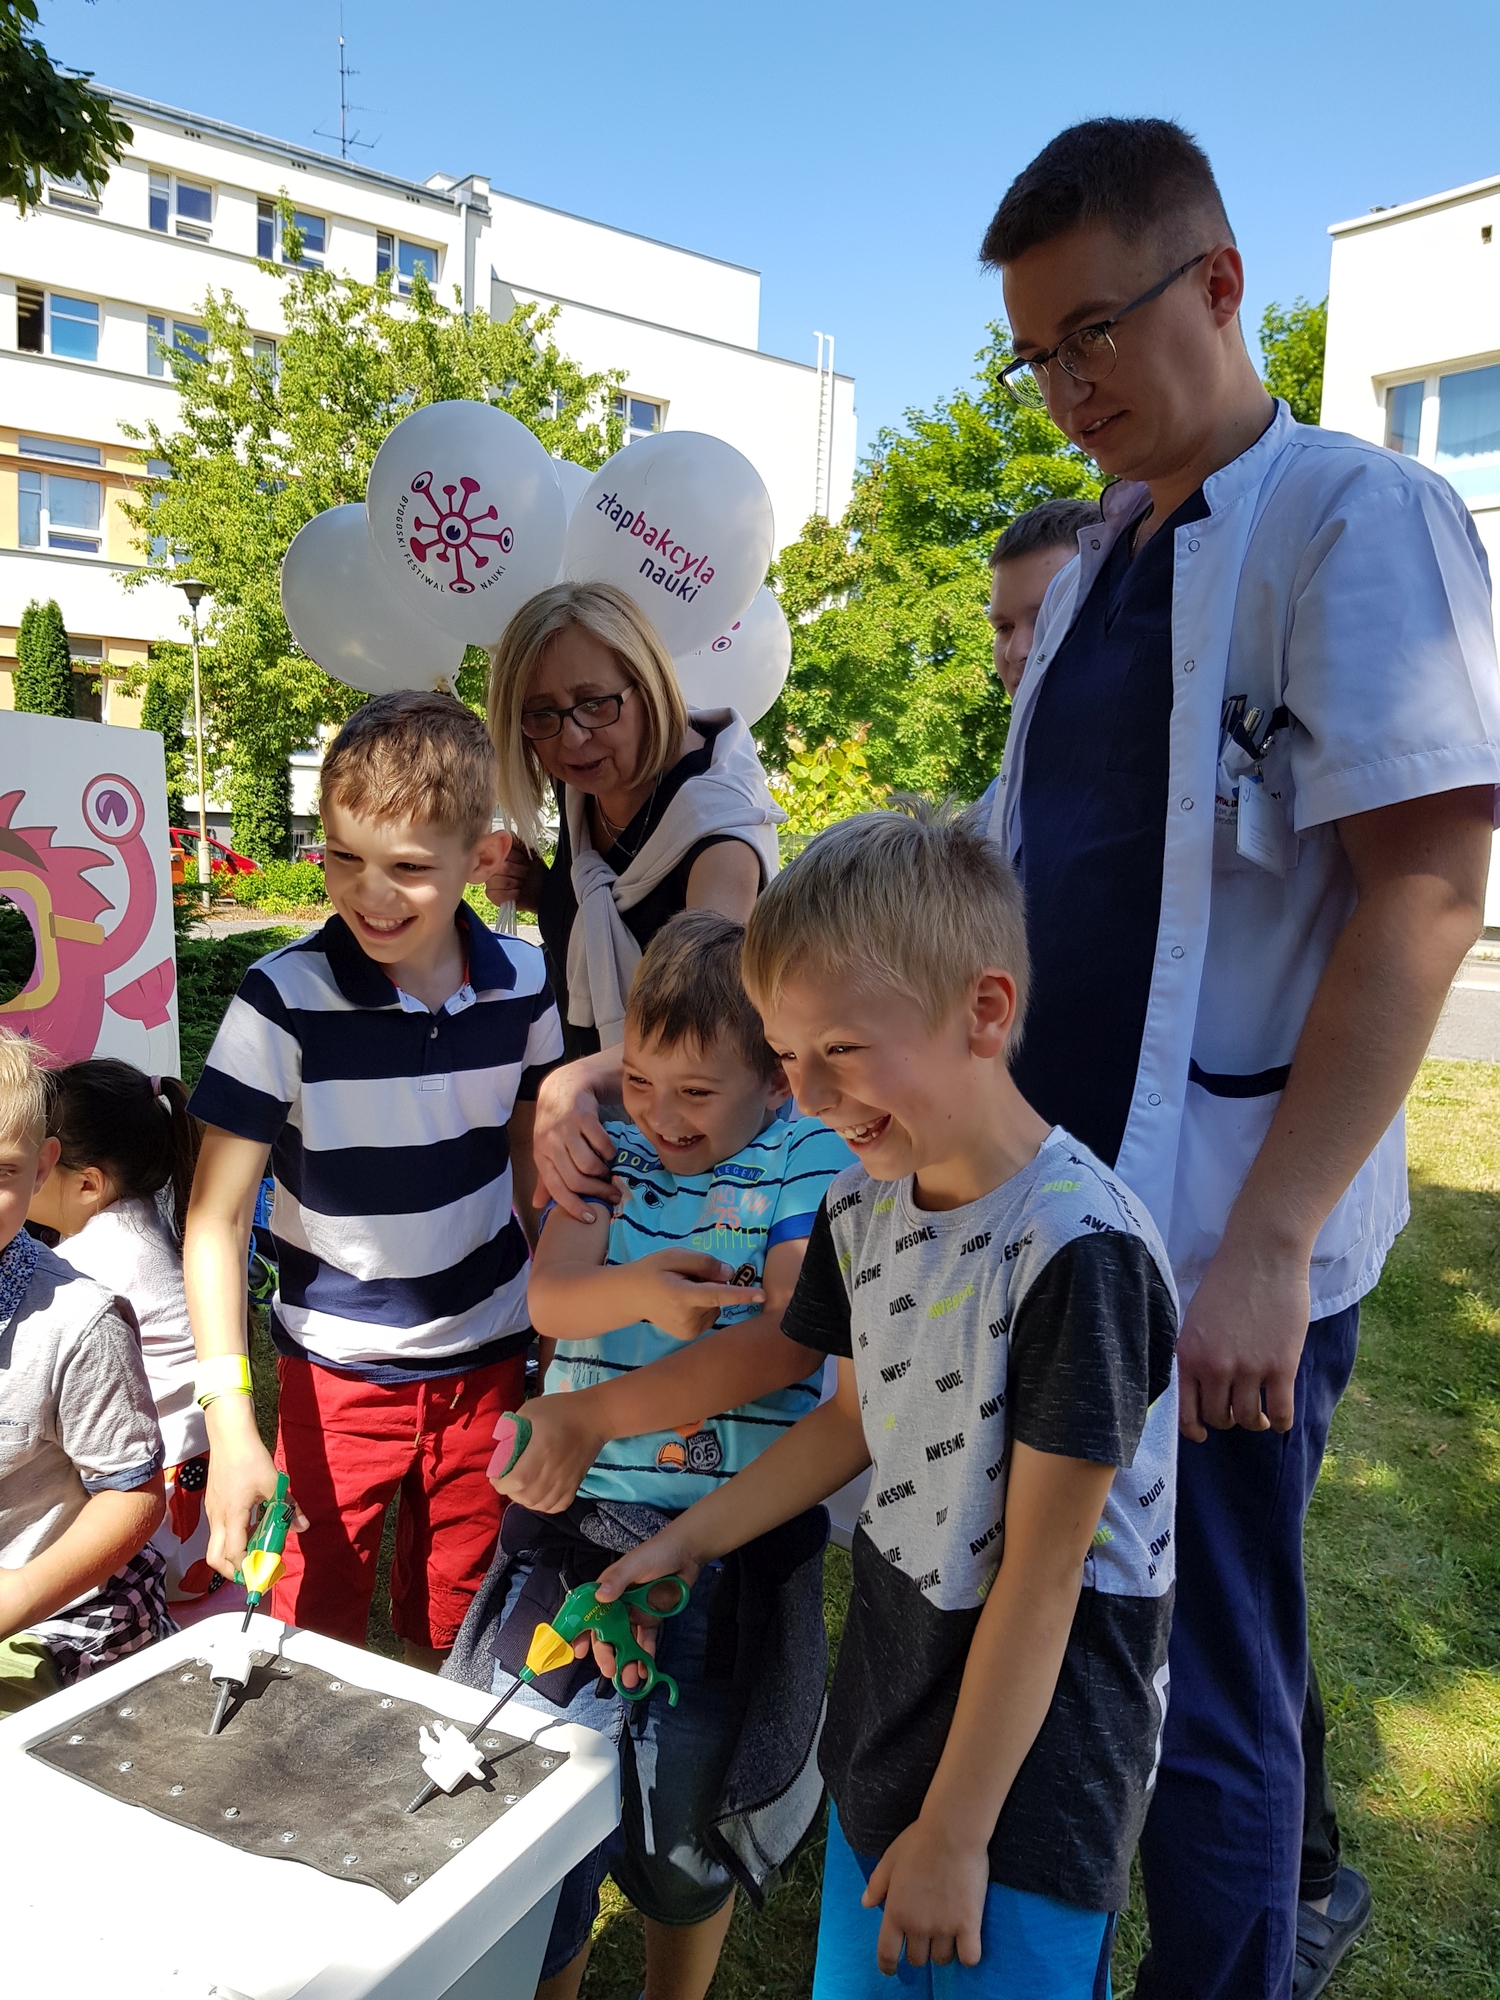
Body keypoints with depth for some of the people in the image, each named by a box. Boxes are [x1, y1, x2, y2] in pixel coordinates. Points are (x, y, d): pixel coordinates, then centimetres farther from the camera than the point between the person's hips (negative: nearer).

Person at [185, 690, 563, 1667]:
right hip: (338, 1367, -2)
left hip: (487, 1359, 3)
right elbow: (216, 1220, -16)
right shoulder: (285, 999, -20)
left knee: (453, 1632, 18)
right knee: (313, 1633, 10)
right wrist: (231, 1424, -22)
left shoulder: (523, 984, -9)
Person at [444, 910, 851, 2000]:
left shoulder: (816, 1162, -11)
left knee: (690, 1823, 18)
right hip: (575, 1514, 3)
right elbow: (549, 1298, -2)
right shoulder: (615, 1144, 3)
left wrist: (597, 1413, -20)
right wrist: (640, 1290, -24)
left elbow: (786, 1343, -19)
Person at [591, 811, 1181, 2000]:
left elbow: (1040, 1575, -22)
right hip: (891, 1695, 7)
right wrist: (690, 1538, 10)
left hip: (1038, 1746, -7)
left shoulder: (1079, 1253, -28)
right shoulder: (863, 1208, -5)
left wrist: (954, 1832, -13)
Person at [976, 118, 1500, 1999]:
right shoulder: (1098, 566, 14)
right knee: (1213, 1610, 24)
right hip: (1074, 1201, 8)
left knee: (1195, 1680, 3)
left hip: (1224, 1235, -8)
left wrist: (1267, 1243, -22)